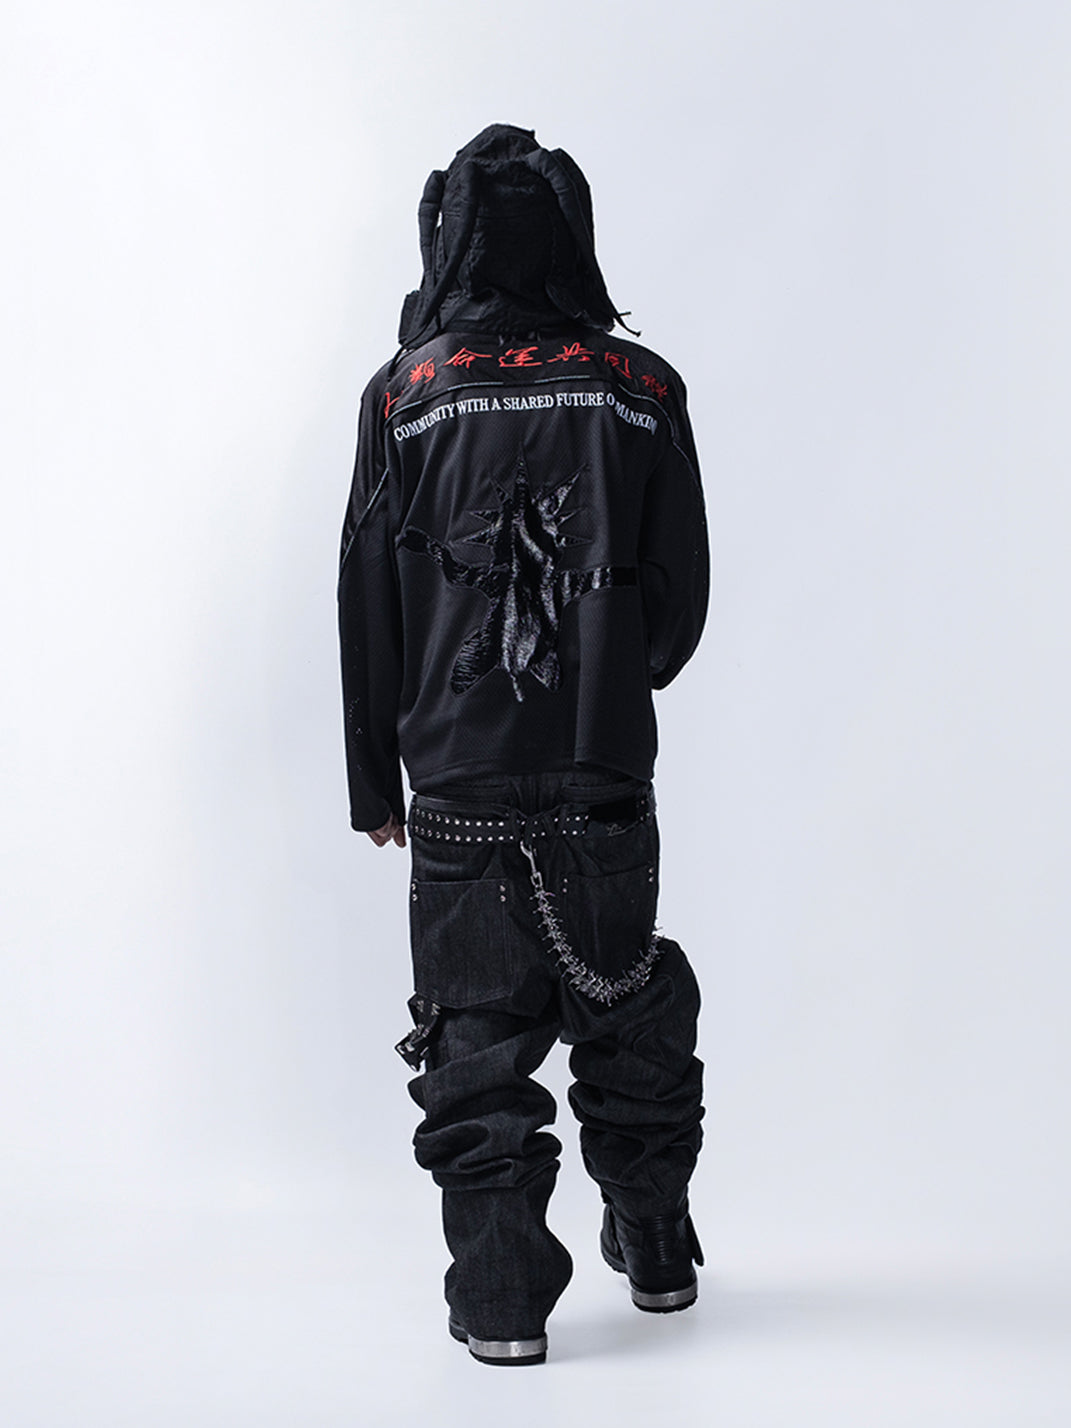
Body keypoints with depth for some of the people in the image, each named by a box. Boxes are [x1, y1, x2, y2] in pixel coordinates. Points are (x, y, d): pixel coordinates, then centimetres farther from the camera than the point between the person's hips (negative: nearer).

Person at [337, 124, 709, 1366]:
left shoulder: (406, 392, 0)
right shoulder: (641, 388, 2)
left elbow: (368, 596, 1)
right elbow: (685, 586, 6)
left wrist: (375, 774, 10)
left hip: (460, 770, -1)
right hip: (607, 769, 2)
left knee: (476, 1027, 5)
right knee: (628, 1003, 16)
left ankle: (501, 1295, 7)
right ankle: (656, 1250, 29)